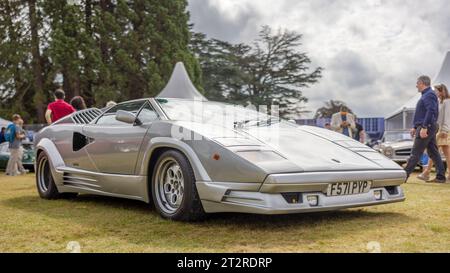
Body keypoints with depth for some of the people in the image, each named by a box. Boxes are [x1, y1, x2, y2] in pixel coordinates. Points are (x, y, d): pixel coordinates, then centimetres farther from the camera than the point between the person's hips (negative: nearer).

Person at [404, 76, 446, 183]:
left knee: (416, 153, -8)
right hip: (429, 128, 11)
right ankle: (440, 177, 10)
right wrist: (415, 127, 24)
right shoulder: (426, 95, 21)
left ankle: (404, 175, -7)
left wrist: (424, 127, -27)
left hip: (427, 127, -11)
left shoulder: (429, 95, -12)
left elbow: (430, 111, -23)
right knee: (433, 153, 9)